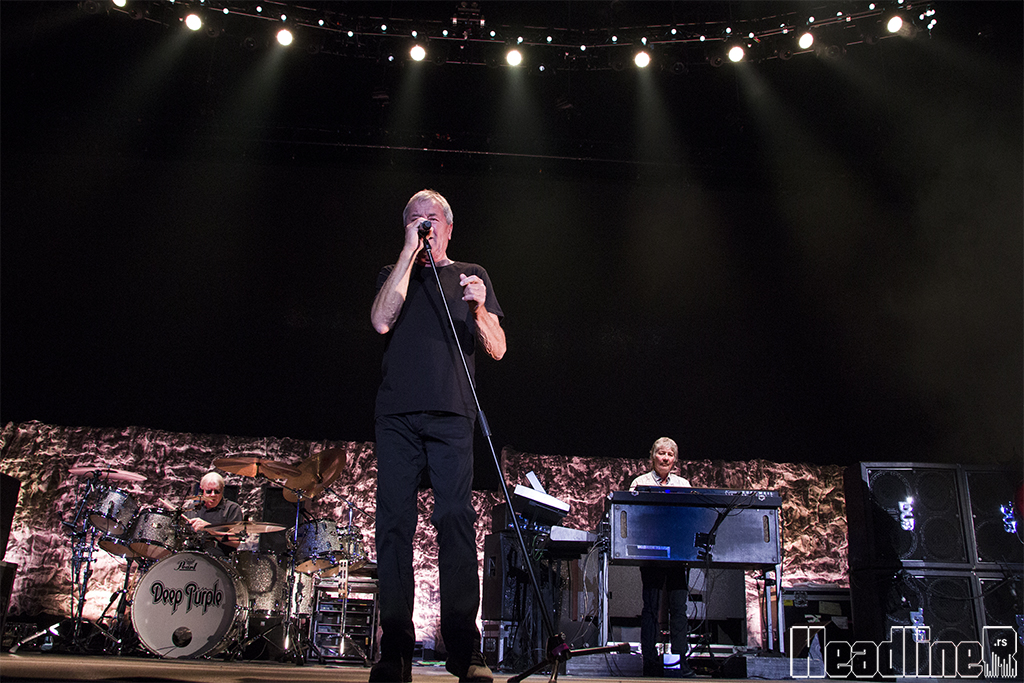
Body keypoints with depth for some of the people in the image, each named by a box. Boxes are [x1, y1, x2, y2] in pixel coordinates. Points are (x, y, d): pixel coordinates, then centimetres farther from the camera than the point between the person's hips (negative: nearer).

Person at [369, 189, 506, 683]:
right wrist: (410, 253, 0)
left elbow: (497, 350, 11)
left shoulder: (471, 276, 19)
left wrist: (480, 310, -10)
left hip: (451, 415, -1)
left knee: (455, 520, -11)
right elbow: (381, 322, -2)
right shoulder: (394, 273, 20)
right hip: (397, 414, 1)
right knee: (394, 522, -3)